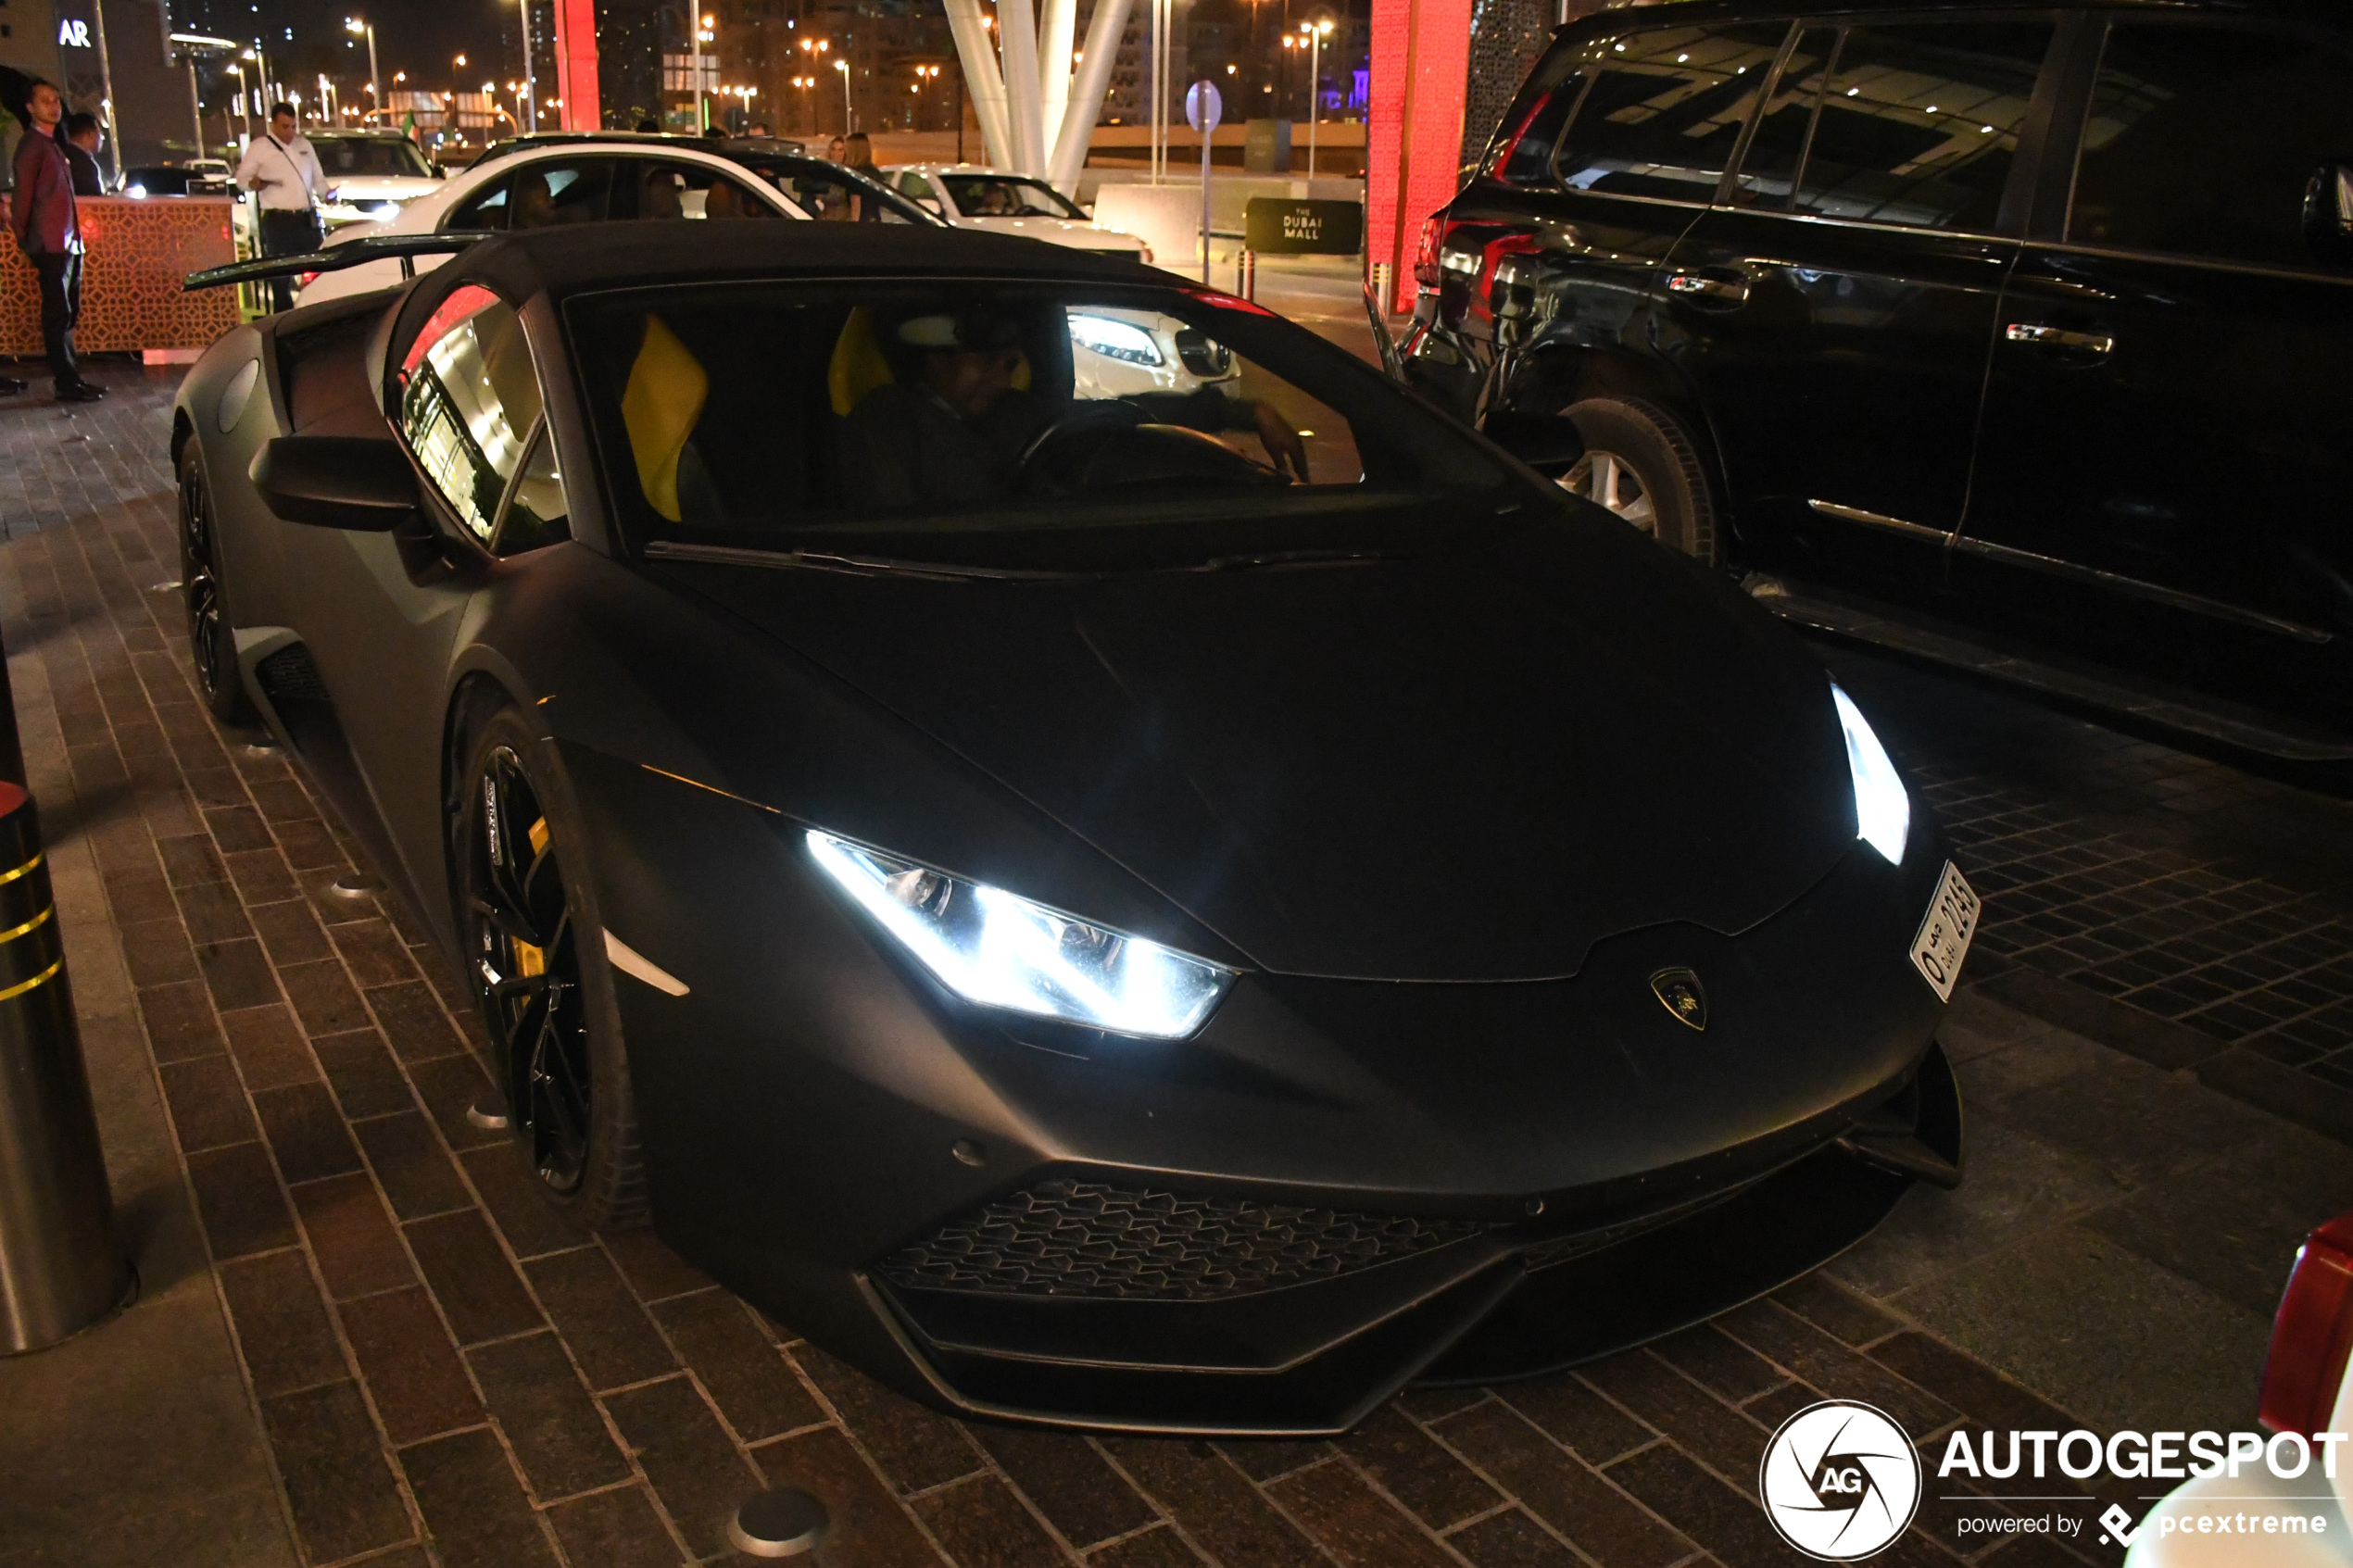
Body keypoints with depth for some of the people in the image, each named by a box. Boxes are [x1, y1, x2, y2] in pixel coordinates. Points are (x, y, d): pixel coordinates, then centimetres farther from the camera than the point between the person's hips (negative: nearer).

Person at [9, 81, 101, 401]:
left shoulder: (53, 146, 20)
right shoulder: (32, 145, -7)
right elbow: (23, 195, -9)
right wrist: (24, 239, -8)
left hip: (68, 244, 9)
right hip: (51, 245, -9)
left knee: (68, 314, 12)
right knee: (57, 315, -8)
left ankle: (72, 378, 18)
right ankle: (66, 384, -7)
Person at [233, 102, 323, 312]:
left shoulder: (304, 144, 17)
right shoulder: (260, 147, 0)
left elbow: (318, 177, 24)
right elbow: (241, 179, 1)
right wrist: (253, 184, -21)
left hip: (308, 219, 5)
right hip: (279, 222, -5)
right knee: (281, 279, -2)